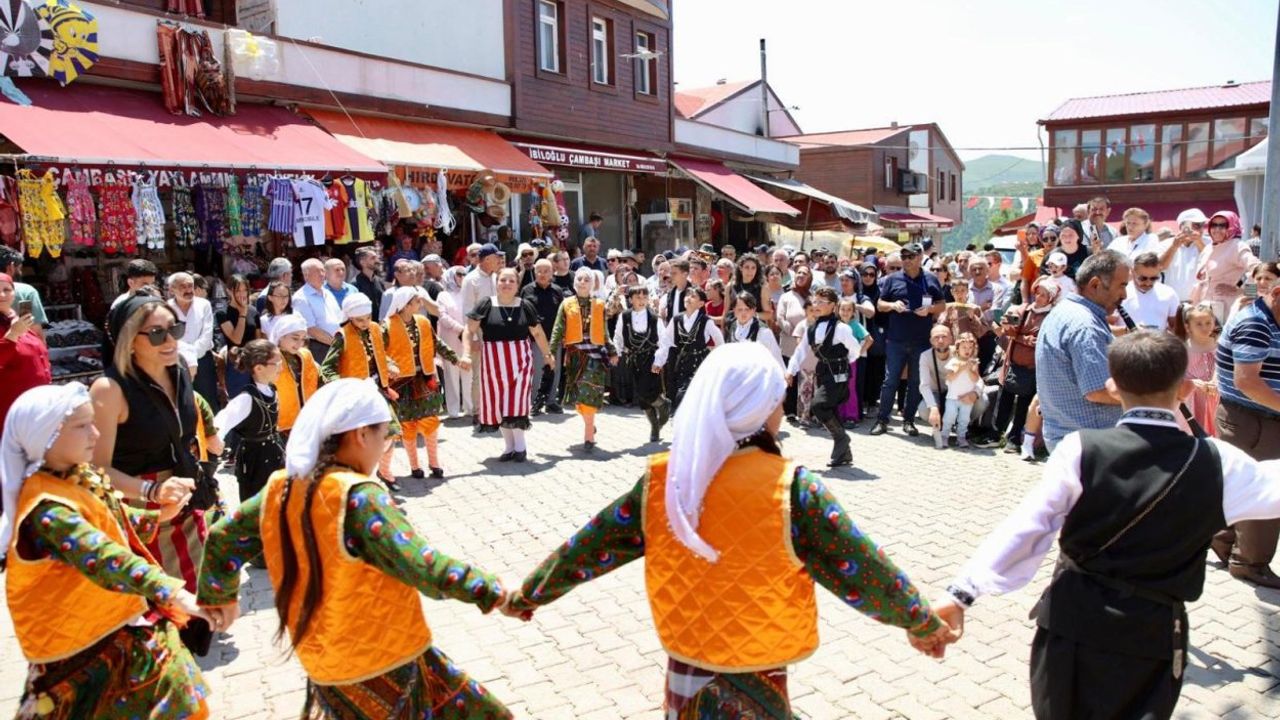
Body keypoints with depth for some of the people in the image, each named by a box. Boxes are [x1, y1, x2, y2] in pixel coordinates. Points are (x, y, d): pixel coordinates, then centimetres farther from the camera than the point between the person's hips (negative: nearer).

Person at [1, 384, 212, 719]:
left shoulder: (82, 476, -1)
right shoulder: (47, 509, -29)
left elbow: (118, 521, 16)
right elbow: (104, 560, -42)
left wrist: (158, 515, -2)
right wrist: (172, 592, -52)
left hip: (116, 621, 8)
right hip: (82, 643, -8)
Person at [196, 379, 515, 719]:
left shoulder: (281, 488, -1)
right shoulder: (358, 497, -24)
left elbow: (222, 537, 14)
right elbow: (425, 568, -27)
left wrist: (218, 597, 30)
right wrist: (492, 592, -16)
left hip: (321, 653, 7)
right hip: (378, 658, -7)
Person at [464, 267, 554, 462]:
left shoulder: (525, 306, 1)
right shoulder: (486, 304, -3)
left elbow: (537, 332, 12)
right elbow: (469, 331, -5)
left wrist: (547, 354, 19)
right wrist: (466, 353, -18)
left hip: (520, 359, 0)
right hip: (494, 360, 0)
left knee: (517, 401, -4)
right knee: (499, 403, 7)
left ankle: (520, 446, 9)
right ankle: (509, 446, 20)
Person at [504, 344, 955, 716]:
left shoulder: (661, 480, -12)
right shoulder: (792, 489, -22)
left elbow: (589, 547, -2)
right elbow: (858, 569, -11)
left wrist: (527, 595, 14)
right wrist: (920, 621, 6)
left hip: (684, 667, 4)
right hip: (755, 681, -3)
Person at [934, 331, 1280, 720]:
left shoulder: (1080, 450, -13)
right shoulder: (1217, 462, -8)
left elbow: (1025, 527, -15)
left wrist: (963, 592, -12)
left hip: (1072, 619, 0)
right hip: (1153, 633, 1)